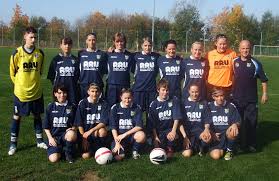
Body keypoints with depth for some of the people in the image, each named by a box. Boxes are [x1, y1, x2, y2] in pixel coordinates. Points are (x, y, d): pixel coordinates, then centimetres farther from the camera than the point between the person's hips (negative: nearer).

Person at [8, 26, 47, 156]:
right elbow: (12, 71, 1)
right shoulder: (17, 53, -9)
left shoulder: (40, 53, -1)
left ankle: (39, 141, 26)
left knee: (37, 116, 12)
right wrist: (19, 84, 2)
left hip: (36, 91, 3)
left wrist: (35, 81, 10)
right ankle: (13, 143, 19)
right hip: (20, 92, -2)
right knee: (17, 116, 7)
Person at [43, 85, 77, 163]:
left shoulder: (71, 107, 4)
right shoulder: (50, 107, 4)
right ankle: (60, 150, 13)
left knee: (71, 134, -38)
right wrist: (50, 138, -5)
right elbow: (46, 127, 8)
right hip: (54, 137, 0)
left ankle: (69, 154, -8)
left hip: (66, 134, 0)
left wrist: (73, 128, -11)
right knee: (53, 159, -23)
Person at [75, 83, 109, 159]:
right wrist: (84, 137, -13)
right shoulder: (83, 103, -5)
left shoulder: (103, 104, -5)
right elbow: (79, 123, -5)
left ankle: (98, 149, -8)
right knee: (85, 156, -18)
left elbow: (104, 122, -13)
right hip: (85, 131, -1)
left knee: (102, 131, -34)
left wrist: (91, 131, -25)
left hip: (97, 129, 1)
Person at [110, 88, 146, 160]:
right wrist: (117, 142, -14)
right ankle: (124, 149, 12)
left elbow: (139, 126, -12)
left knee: (141, 135, -34)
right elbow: (113, 127, -5)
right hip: (119, 136, -1)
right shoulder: (115, 108, -2)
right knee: (118, 157, -26)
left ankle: (135, 151, -1)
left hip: (132, 135, 1)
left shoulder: (136, 108, -3)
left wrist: (125, 134, -20)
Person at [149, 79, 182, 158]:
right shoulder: (153, 104, 0)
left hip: (170, 128, 0)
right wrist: (155, 136, -9)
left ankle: (170, 148, -3)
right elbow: (152, 123, 0)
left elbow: (176, 118, -8)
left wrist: (173, 131, -22)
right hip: (159, 131, 0)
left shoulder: (174, 100, -1)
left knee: (170, 136, -33)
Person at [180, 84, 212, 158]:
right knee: (187, 154, -22)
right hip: (187, 130, -1)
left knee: (207, 137, -34)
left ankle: (201, 147, 0)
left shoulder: (204, 103, 8)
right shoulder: (184, 103, 4)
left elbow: (207, 120, 6)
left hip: (200, 130, 1)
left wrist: (206, 129, -16)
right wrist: (185, 136, -11)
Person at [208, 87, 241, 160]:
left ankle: (229, 150, -4)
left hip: (227, 133, 1)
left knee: (233, 132, -35)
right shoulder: (209, 106, 2)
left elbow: (238, 122, 0)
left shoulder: (231, 106, 0)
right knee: (216, 156, -25)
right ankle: (222, 150, 12)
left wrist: (235, 124, -24)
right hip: (215, 136, -1)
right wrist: (211, 133, -8)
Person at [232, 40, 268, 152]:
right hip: (237, 98, 3)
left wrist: (264, 94, -3)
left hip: (251, 99, -2)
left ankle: (251, 144, 15)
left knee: (251, 122, 2)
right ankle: (241, 143, 24)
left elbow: (263, 79, -1)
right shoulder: (234, 62, 1)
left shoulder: (255, 63, -6)